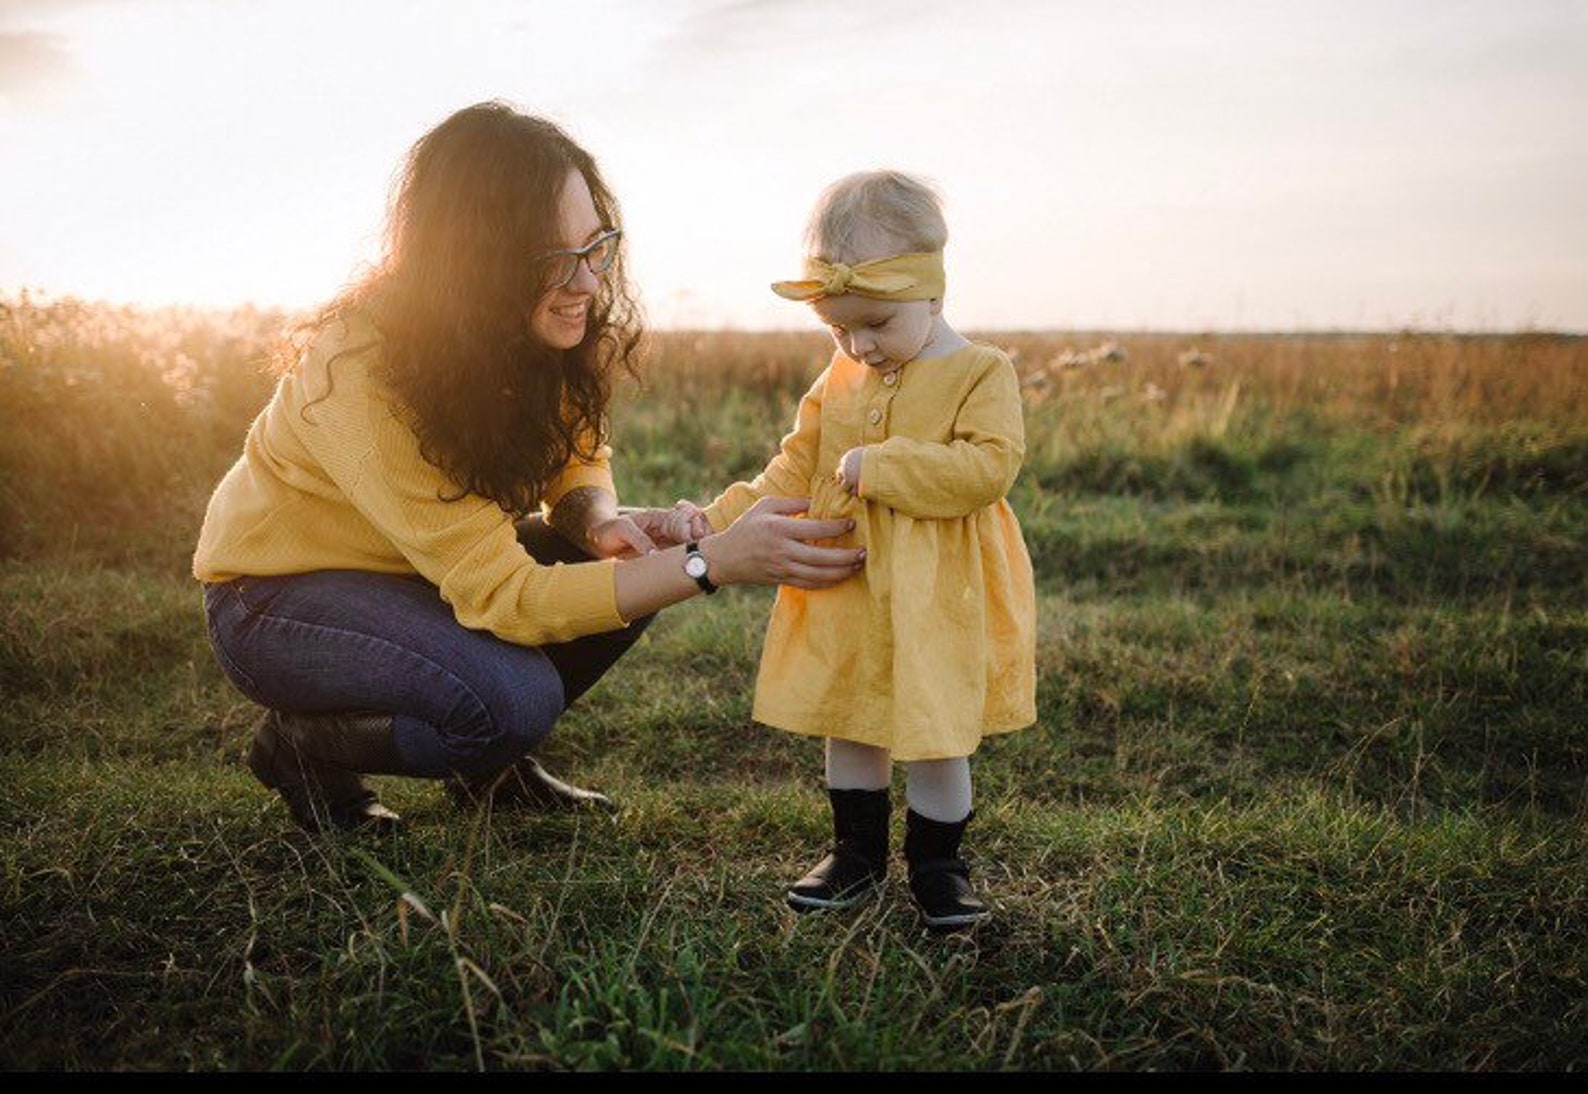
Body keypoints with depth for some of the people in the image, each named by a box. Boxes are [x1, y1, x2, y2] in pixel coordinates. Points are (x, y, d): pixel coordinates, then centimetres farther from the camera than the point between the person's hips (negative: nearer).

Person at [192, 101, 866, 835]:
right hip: (277, 595, -7)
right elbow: (502, 596, -35)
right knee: (514, 695, -31)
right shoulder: (363, 372, -34)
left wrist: (601, 521, -26)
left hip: (417, 569, 7)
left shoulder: (536, 335, -14)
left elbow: (575, 459, 0)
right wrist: (717, 561, -42)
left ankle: (492, 764, 7)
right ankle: (303, 745, -3)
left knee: (636, 559, -14)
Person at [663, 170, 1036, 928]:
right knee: (848, 725, 15)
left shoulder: (981, 374, -9)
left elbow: (988, 466, -22)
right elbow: (793, 471, 9)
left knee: (934, 731, 3)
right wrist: (718, 517, -4)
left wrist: (878, 465, -25)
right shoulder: (839, 380, 8)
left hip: (939, 599, -5)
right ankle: (857, 853, 33)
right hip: (846, 588, 6)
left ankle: (936, 865, 24)